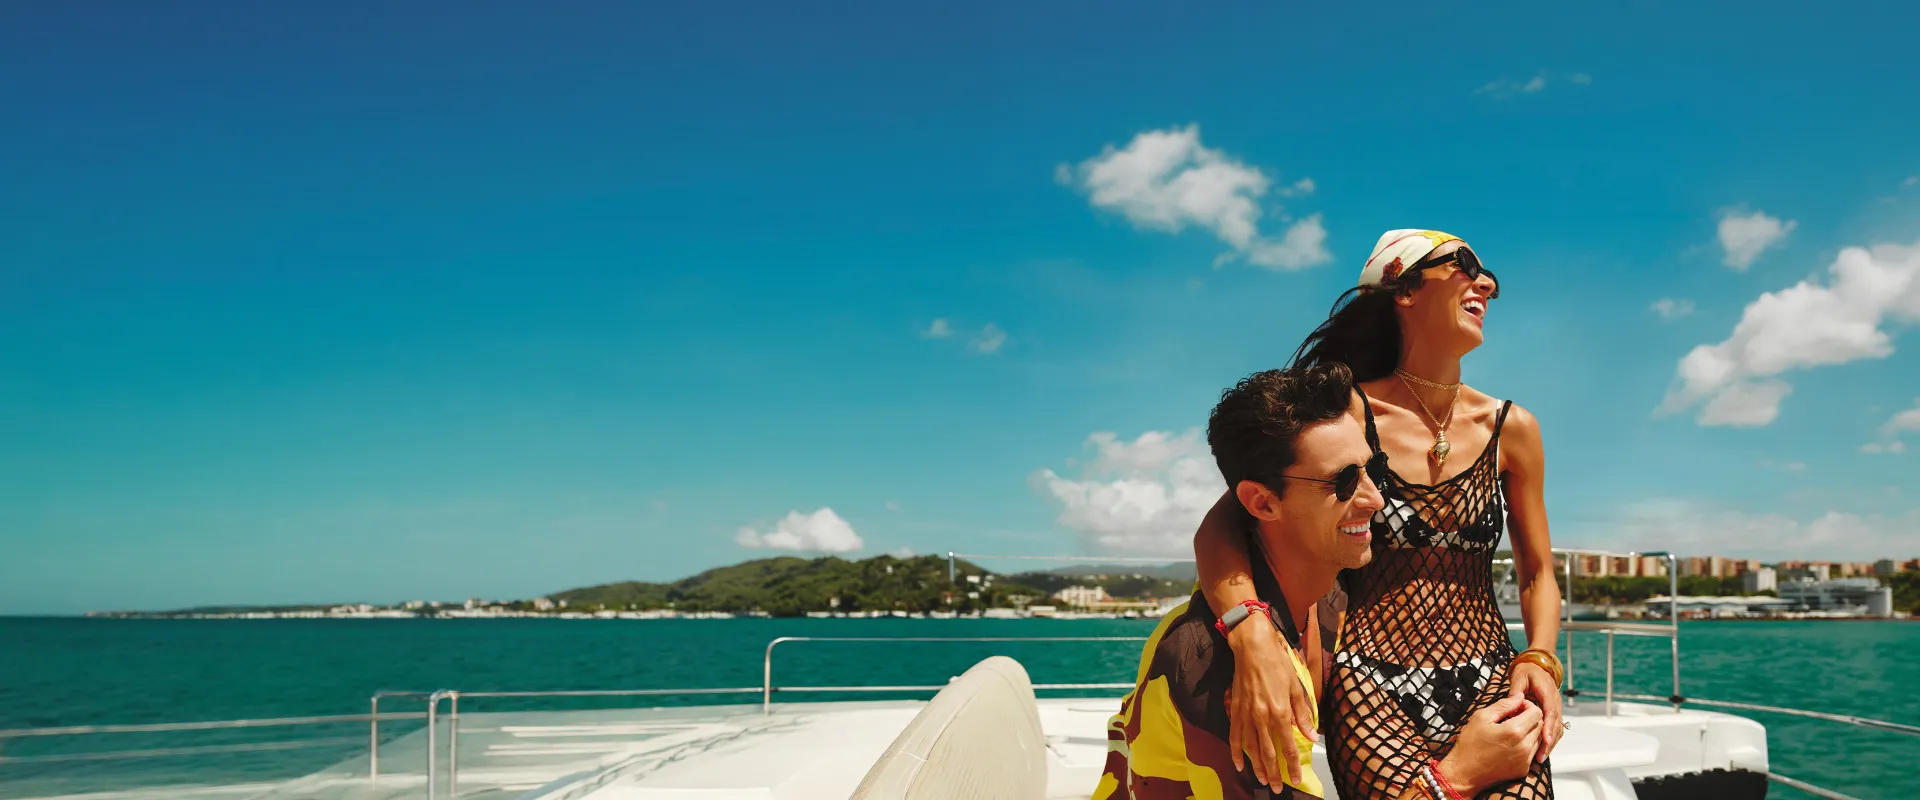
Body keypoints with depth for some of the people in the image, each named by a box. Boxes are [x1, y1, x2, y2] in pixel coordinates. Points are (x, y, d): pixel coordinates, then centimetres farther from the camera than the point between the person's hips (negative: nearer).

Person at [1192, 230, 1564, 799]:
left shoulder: (1510, 428, 7)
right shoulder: (1349, 412, -4)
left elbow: (1536, 574, 17)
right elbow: (1219, 528, -13)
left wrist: (1539, 660, -3)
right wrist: (1254, 639, -31)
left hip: (1491, 689, 3)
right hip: (1374, 690, -3)